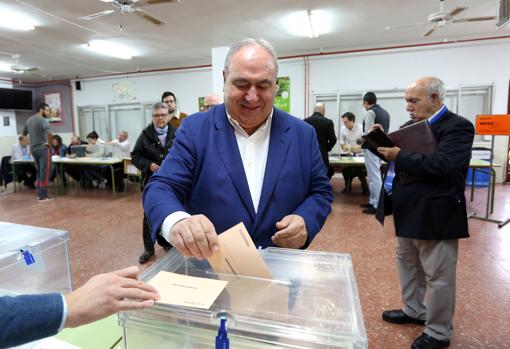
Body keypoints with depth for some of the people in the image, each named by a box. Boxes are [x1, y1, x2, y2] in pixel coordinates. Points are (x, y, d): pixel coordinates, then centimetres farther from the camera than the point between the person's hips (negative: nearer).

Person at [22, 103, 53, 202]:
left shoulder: (29, 120, 13)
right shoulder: (43, 120, -14)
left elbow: (24, 133, 22)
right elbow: (49, 133, -32)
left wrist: (31, 143, 21)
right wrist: (49, 143, -17)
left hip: (33, 149, 8)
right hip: (43, 148, -8)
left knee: (39, 172, 18)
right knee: (44, 172, -3)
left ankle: (39, 194, 22)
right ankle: (43, 196, -1)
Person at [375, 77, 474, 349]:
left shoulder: (457, 127, -14)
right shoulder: (414, 126, 10)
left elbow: (442, 165, -29)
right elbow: (400, 154, 13)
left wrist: (399, 157, -25)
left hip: (435, 215, -8)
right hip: (409, 212, 9)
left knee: (437, 275, 6)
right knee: (407, 263, 21)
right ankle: (415, 311, 41)